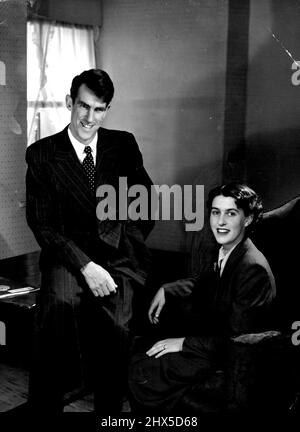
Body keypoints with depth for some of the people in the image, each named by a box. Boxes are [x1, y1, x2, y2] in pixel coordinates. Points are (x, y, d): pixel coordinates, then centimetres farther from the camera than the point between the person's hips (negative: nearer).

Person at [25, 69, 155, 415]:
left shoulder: (124, 145, 12)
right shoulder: (42, 153, 4)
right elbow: (42, 224, -3)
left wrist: (127, 240, -3)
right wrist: (85, 265, -16)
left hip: (120, 256, 1)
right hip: (69, 255, -1)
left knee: (116, 320, -28)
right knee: (60, 301, -34)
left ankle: (109, 411, -7)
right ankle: (45, 404, -18)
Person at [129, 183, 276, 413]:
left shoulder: (253, 269, -27)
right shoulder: (226, 251, -1)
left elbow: (235, 339, -25)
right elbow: (202, 282, 21)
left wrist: (184, 343, -20)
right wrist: (166, 290, 6)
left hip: (233, 357, -9)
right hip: (214, 335, 9)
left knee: (144, 374, -11)